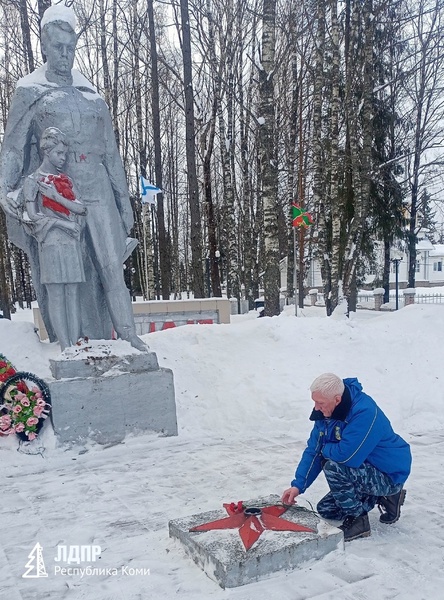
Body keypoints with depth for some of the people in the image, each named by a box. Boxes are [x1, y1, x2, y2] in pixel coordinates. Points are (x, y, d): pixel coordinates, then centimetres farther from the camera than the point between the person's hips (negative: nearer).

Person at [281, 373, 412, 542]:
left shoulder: (365, 412, -32)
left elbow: (346, 455, -38)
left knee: (333, 467, -29)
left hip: (390, 476, -9)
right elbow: (313, 450, -1)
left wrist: (325, 449, -16)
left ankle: (357, 520, -8)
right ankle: (380, 497, 18)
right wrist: (298, 485, -9)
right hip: (365, 471, 9)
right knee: (325, 510, 10)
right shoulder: (325, 411, -6)